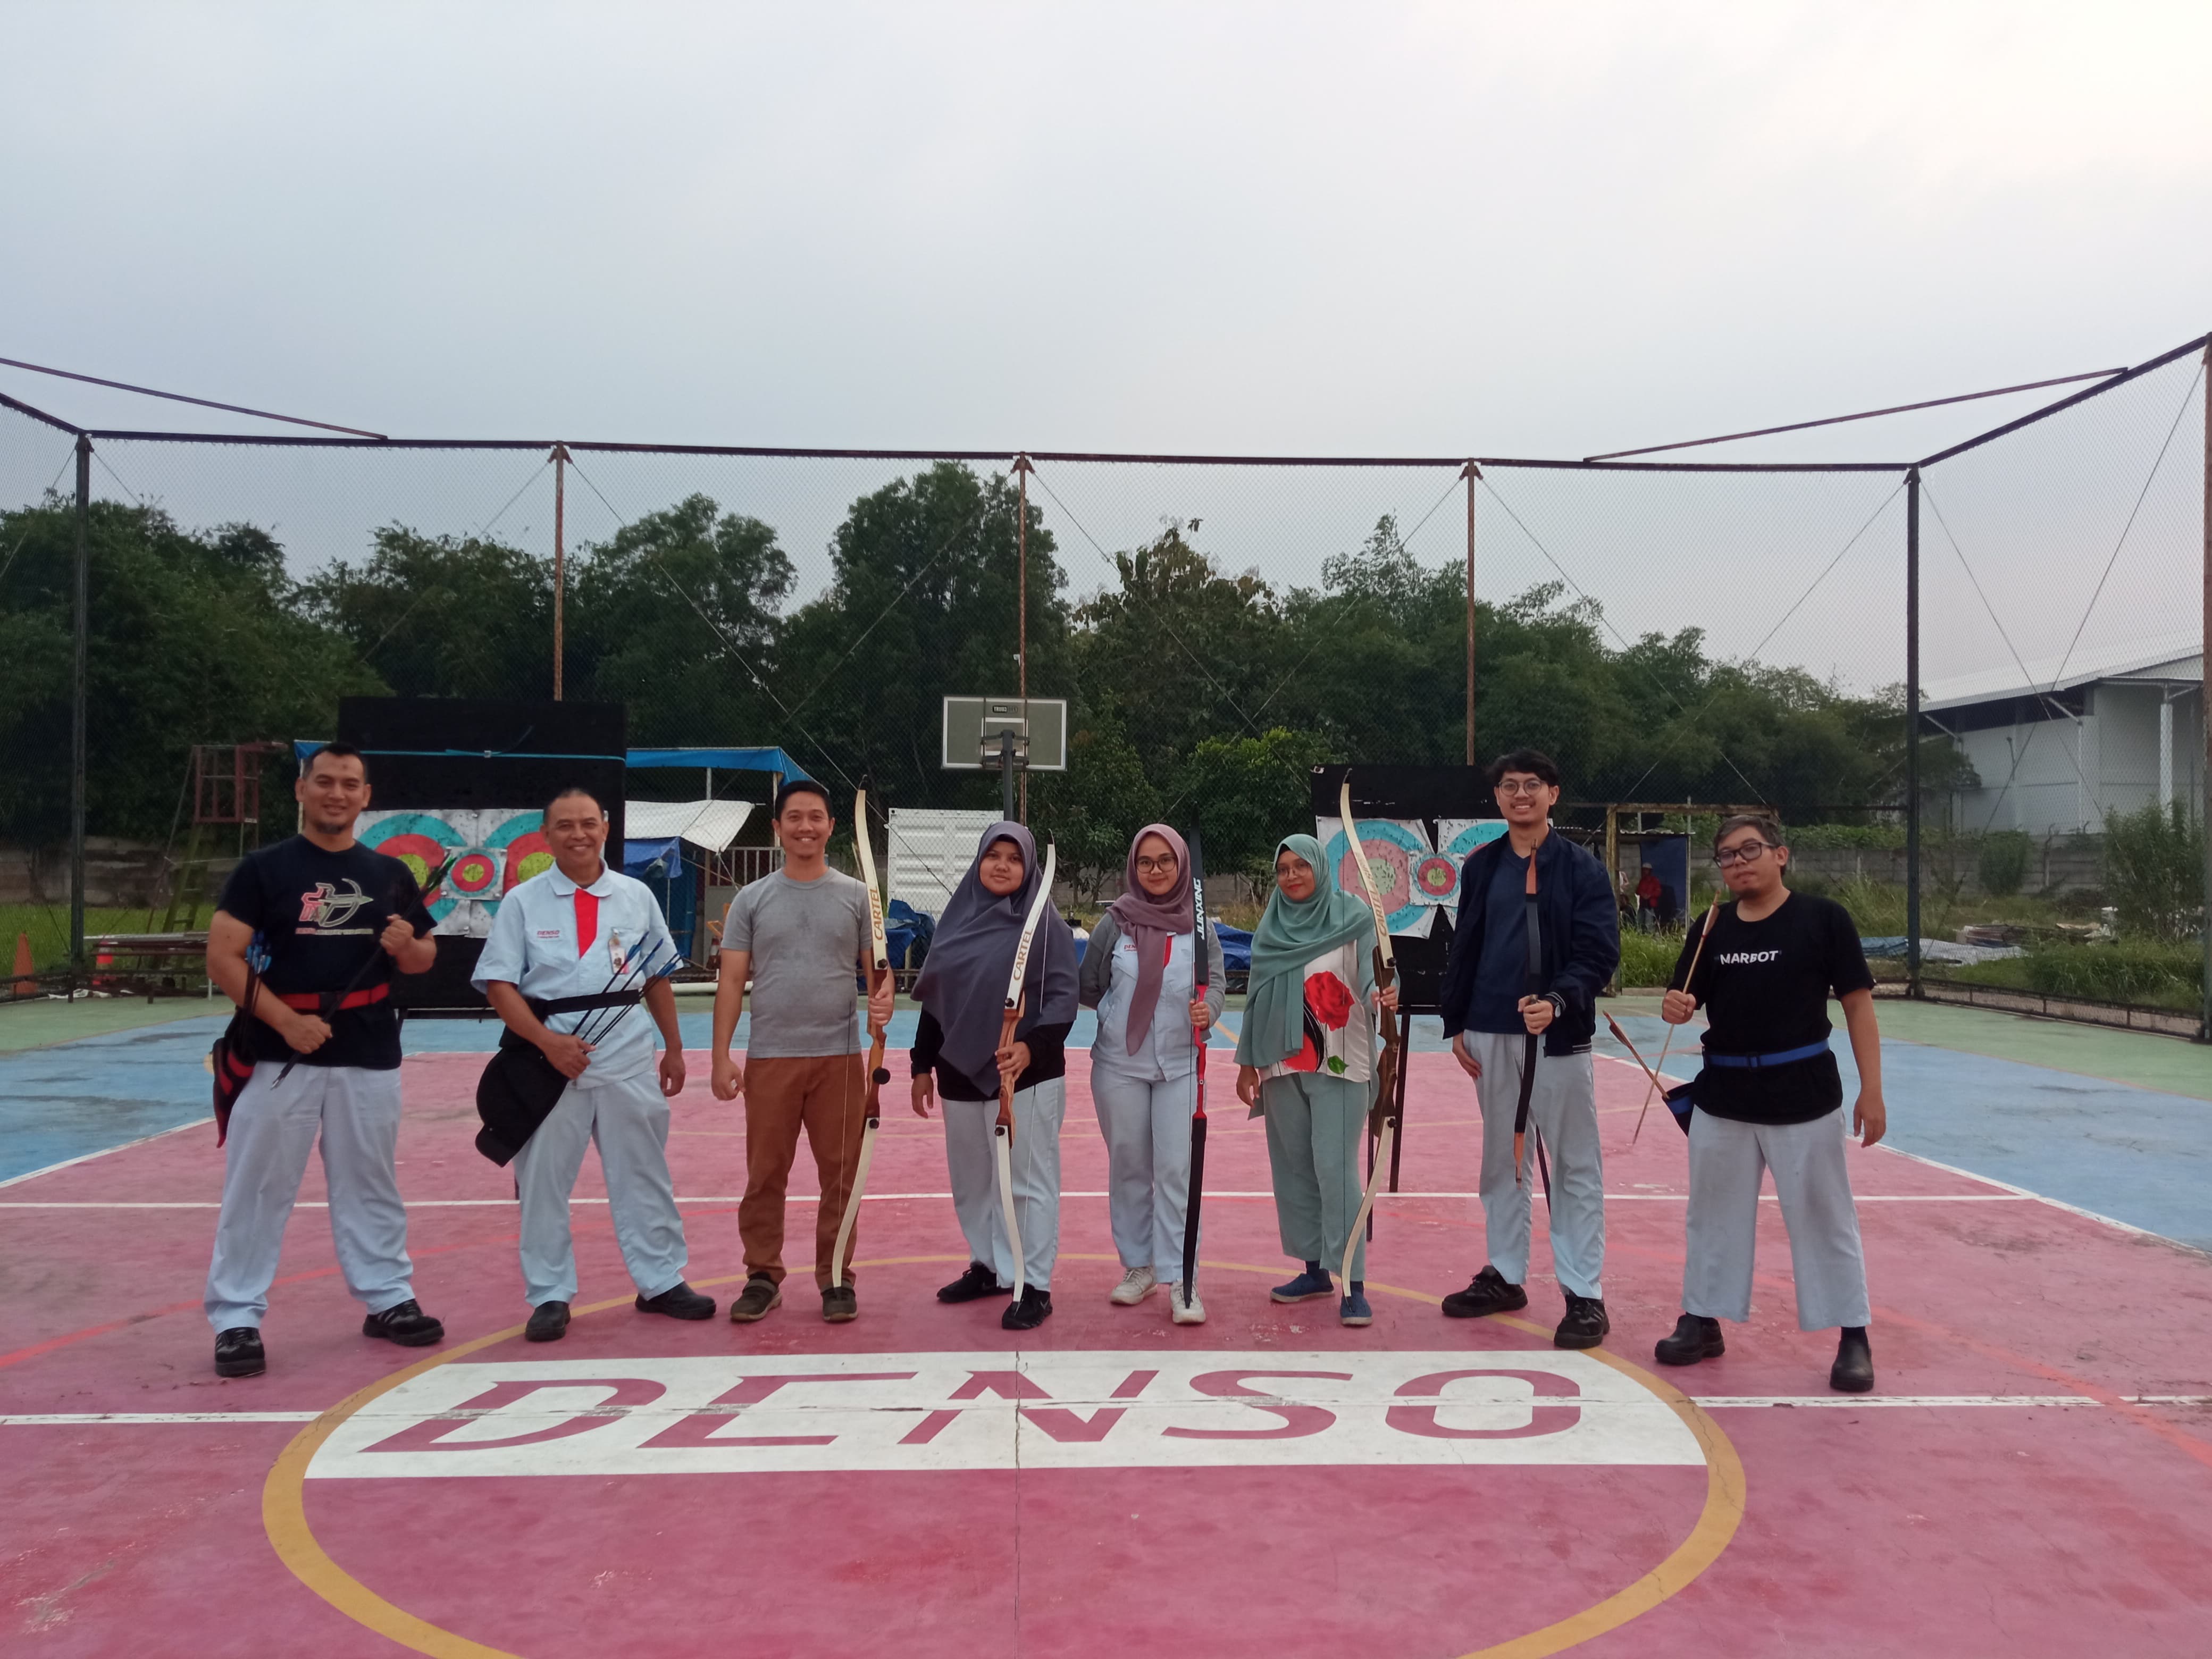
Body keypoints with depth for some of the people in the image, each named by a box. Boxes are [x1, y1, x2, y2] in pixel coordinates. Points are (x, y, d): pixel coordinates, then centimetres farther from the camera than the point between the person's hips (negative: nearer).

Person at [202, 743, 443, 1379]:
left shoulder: (391, 875, 8)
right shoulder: (263, 868, -3)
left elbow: (425, 957, 15)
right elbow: (222, 957, -9)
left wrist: (406, 947, -9)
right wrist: (286, 1020, -19)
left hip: (370, 1056, 4)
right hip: (280, 1054, -3)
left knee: (371, 1185, 14)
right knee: (258, 1188, 2)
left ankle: (389, 1299, 25)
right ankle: (236, 1319, 12)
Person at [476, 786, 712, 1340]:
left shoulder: (637, 896, 7)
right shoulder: (523, 901, 0)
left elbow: (658, 978, 13)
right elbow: (498, 985, -5)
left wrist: (674, 1049, 13)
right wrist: (547, 1041, -16)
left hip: (628, 1060, 2)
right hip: (551, 1061, -2)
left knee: (643, 1175, 9)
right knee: (543, 1181, 4)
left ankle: (661, 1283, 20)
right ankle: (549, 1297, 17)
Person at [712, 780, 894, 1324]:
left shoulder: (856, 897, 6)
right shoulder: (751, 900, 6)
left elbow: (877, 968, 7)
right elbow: (732, 981, 4)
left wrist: (883, 998, -16)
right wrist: (722, 1056, -3)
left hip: (839, 1056, 0)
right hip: (769, 1057, 0)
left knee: (839, 1175, 4)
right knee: (765, 1175, 5)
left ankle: (836, 1278, 16)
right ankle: (763, 1277, 17)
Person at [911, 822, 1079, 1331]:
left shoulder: (1045, 924, -6)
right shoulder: (957, 918, 10)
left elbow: (1063, 997, -12)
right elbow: (933, 996, 15)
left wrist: (1032, 1046, -28)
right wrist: (923, 1066, 14)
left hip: (1026, 1076, -6)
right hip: (960, 1072, 6)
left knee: (1027, 1180, -2)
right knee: (972, 1179, 15)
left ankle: (1033, 1286, 5)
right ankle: (988, 1266, 31)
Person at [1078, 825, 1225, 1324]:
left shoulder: (1199, 926, 1)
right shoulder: (1115, 923, 0)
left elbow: (1215, 983, -2)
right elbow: (1088, 988, 5)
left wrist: (1207, 1010, -22)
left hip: (1179, 1066, -1)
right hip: (1119, 1065, 1)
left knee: (1177, 1170, -5)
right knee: (1128, 1167, 10)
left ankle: (1181, 1279, 0)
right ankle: (1138, 1267, 23)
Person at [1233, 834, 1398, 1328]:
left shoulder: (1353, 917, -2)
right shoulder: (1271, 927, 10)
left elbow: (1370, 978, -9)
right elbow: (1257, 996, 13)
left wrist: (1383, 998, -32)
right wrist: (1247, 1062, 12)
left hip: (1338, 1063, -5)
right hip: (1282, 1064, 5)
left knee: (1336, 1168, -9)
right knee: (1294, 1168, 8)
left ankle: (1353, 1283, -4)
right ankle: (1315, 1270, 19)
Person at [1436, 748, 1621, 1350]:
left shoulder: (1581, 869, -4)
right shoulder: (1481, 867, 8)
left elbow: (1600, 954, -9)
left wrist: (1558, 1001, -25)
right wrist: (1457, 1024, 8)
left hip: (1558, 1035, -4)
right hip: (1490, 1034, 4)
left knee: (1575, 1164, 0)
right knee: (1503, 1159, 15)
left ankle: (1585, 1295, 7)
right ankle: (1504, 1275, 27)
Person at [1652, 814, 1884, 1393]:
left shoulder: (1823, 918, -7)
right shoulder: (1713, 928, 5)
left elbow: (1857, 1003, -7)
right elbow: (1684, 1000, 9)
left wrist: (1871, 1090, -10)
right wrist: (1674, 1007, -16)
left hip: (1804, 1097, -4)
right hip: (1722, 1096, 4)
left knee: (1824, 1216, 5)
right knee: (1714, 1212, 15)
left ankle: (1853, 1336, 18)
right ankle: (1702, 1320, 29)